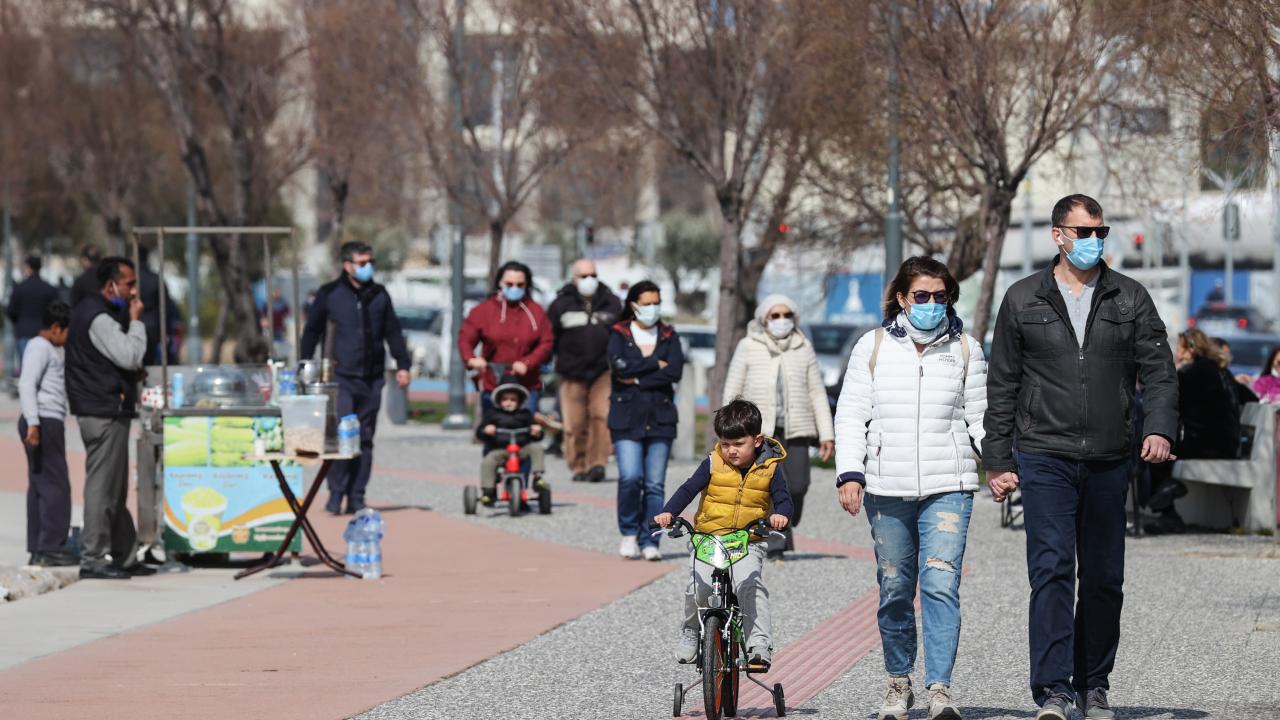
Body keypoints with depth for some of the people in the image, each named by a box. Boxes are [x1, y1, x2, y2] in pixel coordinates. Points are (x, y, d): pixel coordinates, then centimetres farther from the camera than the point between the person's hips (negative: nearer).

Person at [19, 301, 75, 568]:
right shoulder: (40, 347, -10)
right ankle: (51, 548, -13)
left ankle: (38, 549, 10)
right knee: (56, 485, -11)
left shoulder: (48, 349, 22)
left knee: (40, 486, 9)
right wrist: (33, 422, -27)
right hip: (45, 422, -11)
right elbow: (27, 385, -21)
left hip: (47, 424, 11)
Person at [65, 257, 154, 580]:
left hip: (104, 410, 11)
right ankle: (93, 559, -7)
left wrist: (133, 373, 10)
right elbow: (130, 356, -21)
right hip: (105, 412, -11)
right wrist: (136, 320, -10)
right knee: (102, 486, -8)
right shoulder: (99, 318, -15)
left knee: (115, 491, 14)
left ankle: (125, 557, 18)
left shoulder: (89, 311, 18)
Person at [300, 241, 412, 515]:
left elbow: (393, 332, 18)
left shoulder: (379, 295, 12)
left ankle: (357, 497, 9)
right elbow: (312, 331, 9)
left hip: (372, 378, 3)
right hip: (342, 377, -3)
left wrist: (402, 365, 11)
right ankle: (336, 493, -5)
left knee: (365, 438, 4)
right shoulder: (330, 294, 3)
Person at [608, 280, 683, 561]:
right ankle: (629, 532, 5)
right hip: (627, 418, -2)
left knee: (655, 484, -3)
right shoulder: (619, 335, 7)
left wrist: (637, 379, -8)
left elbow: (674, 372, -4)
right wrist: (655, 364, -6)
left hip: (660, 419, 2)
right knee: (630, 477, -16)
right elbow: (620, 366, -11)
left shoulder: (669, 337, 11)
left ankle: (649, 542, 5)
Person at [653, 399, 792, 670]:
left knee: (750, 585, -25)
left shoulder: (770, 468, -2)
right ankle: (690, 632, 15)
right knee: (698, 589, -16)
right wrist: (668, 513, -22)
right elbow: (688, 489, -5)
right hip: (708, 537, 1)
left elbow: (783, 499, -7)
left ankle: (760, 645, -23)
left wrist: (780, 515, -31)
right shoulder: (713, 464, -3)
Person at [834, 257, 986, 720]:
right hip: (886, 490, 1)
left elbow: (979, 415, 11)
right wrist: (849, 474, -6)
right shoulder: (873, 347, 7)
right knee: (895, 590, 7)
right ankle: (898, 682, 22)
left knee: (941, 584, -14)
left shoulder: (965, 350, 9)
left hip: (948, 489, -1)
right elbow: (851, 415, 6)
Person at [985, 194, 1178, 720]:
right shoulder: (1023, 300, 6)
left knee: (1104, 579, 7)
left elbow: (1158, 371, 5)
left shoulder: (1130, 299, 9)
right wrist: (997, 461, 3)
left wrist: (1159, 427, -14)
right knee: (1052, 570, -13)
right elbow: (1001, 385, 8)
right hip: (1044, 459, -2)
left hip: (1108, 461, 2)